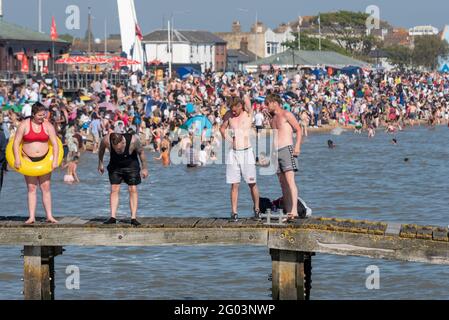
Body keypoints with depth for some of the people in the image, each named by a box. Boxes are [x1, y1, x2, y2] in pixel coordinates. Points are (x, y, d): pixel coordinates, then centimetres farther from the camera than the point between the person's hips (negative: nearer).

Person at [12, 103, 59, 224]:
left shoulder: (48, 126, -1)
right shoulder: (24, 125, -5)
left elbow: (55, 144, -3)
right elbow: (16, 143, -5)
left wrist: (55, 160, -14)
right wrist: (17, 159, -15)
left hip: (44, 159, 1)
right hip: (29, 159, -1)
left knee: (46, 187, -1)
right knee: (31, 188, -2)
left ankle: (49, 216, 0)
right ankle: (32, 217, -3)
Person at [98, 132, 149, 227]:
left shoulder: (133, 140, -32)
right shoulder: (106, 140, -27)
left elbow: (141, 152, -12)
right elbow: (101, 149, -2)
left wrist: (144, 168, -5)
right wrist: (100, 164, 8)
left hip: (131, 165, -1)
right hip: (115, 166, 1)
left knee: (133, 190, -8)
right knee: (114, 189, -7)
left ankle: (133, 218, -7)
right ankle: (113, 217, -6)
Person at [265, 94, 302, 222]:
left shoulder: (286, 115, -1)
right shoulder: (273, 118, 22)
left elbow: (299, 130, -6)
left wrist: (297, 146, -17)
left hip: (286, 149, -8)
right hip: (276, 152, 8)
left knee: (290, 180, -18)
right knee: (283, 183, 3)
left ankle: (294, 210, -28)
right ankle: (288, 212, 1)